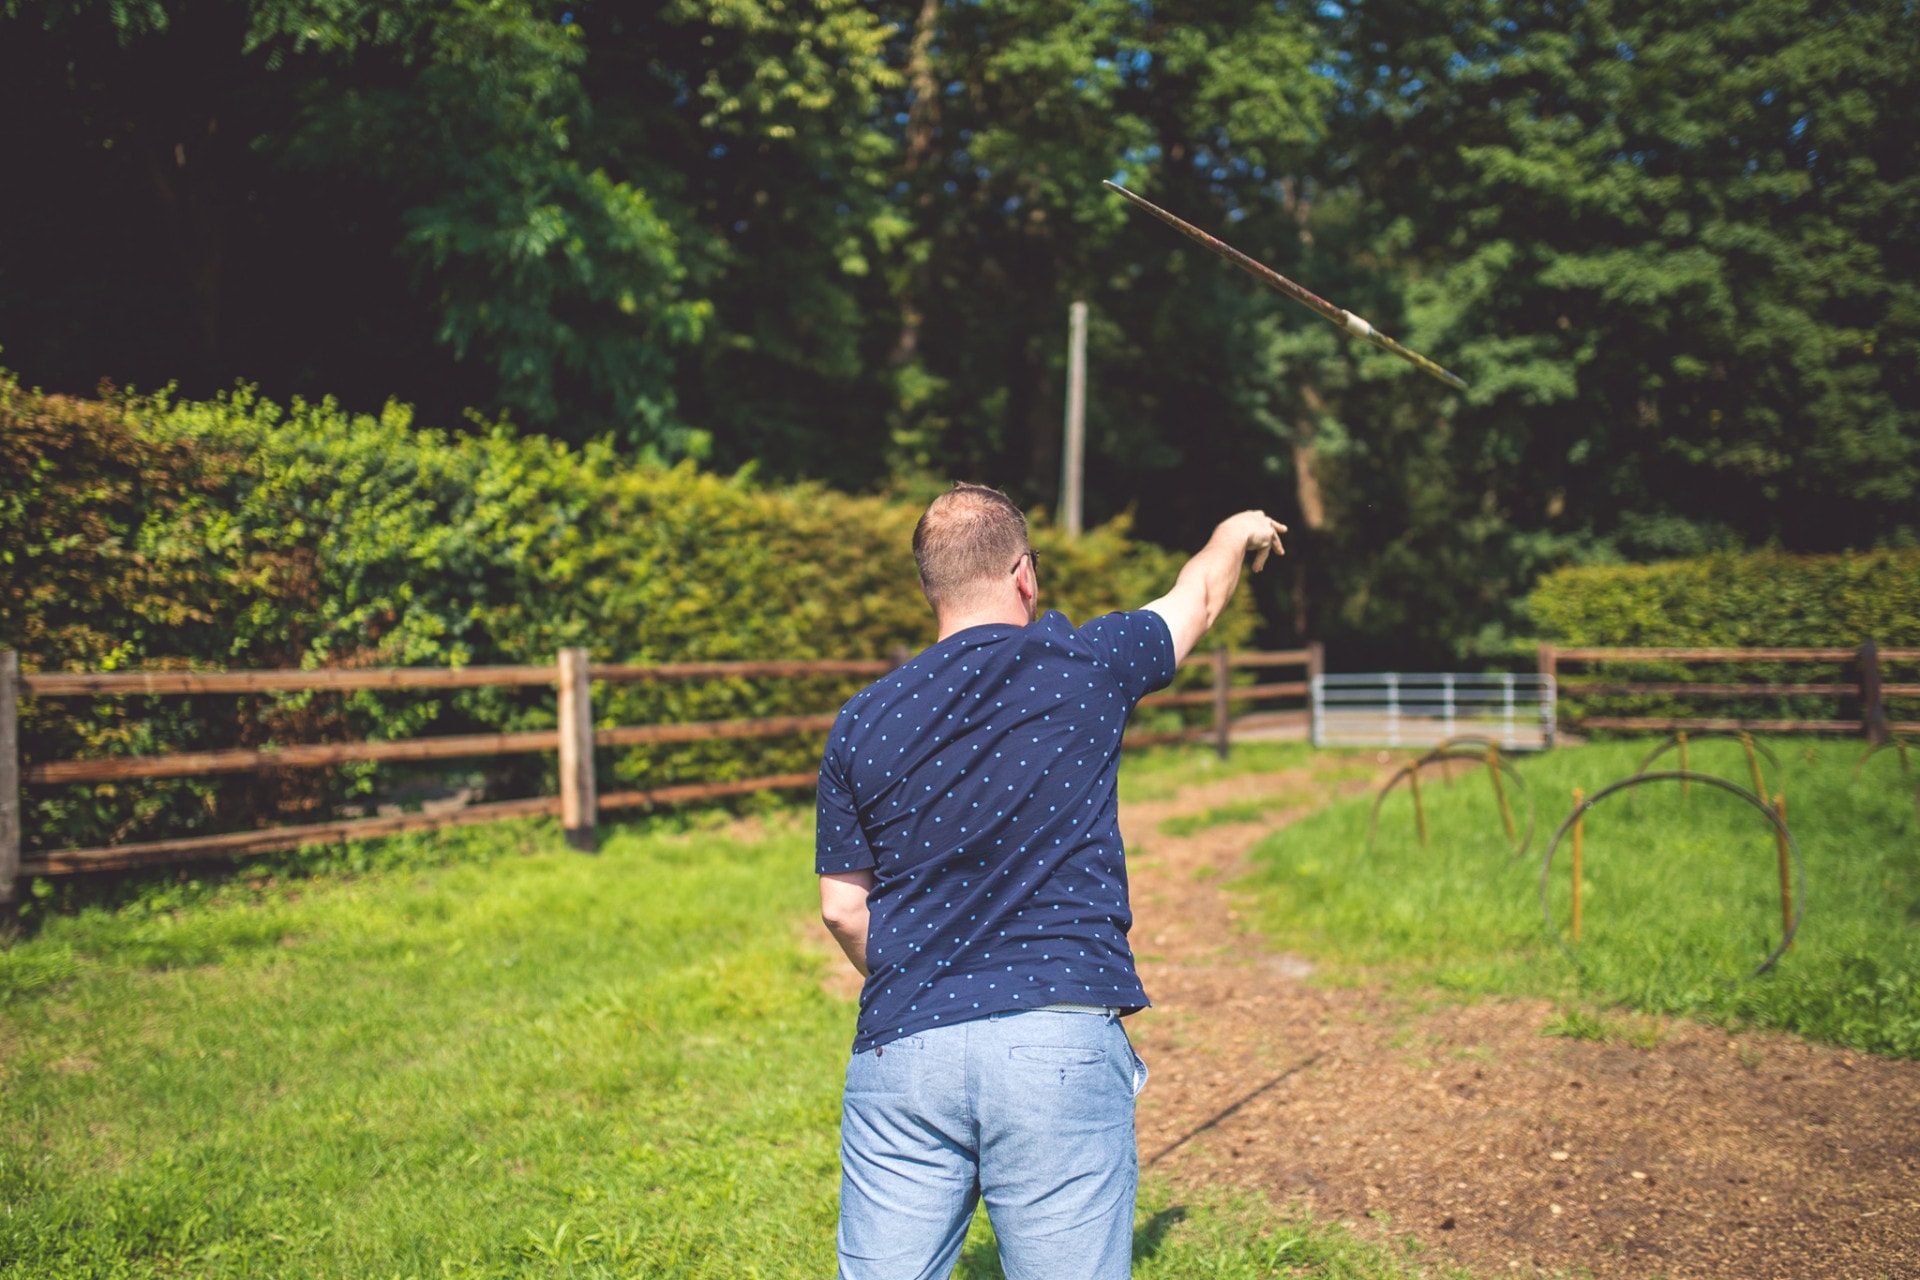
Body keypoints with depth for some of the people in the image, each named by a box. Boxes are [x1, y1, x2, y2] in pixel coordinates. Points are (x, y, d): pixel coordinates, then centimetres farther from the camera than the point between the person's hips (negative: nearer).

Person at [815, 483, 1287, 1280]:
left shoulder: (861, 724, 6)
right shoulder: (1083, 666, 1)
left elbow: (843, 909, 9)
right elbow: (1198, 597, 22)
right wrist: (1238, 533, 43)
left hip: (899, 1052, 2)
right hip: (1063, 1048, -2)